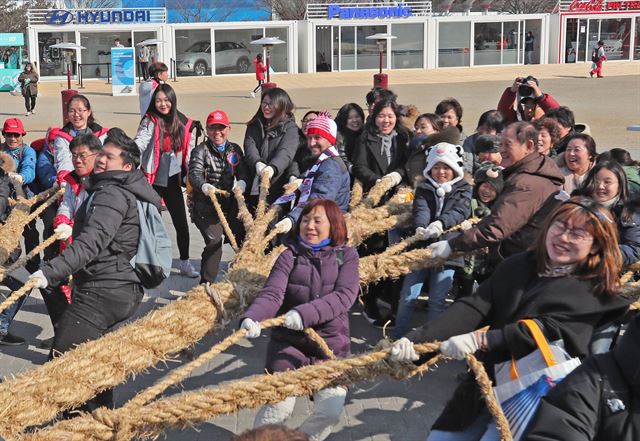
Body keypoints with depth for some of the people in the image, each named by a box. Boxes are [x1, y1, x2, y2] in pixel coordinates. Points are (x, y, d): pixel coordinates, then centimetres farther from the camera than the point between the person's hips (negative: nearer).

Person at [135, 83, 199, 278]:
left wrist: (189, 176, 7)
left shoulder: (183, 123, 4)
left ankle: (185, 263, 19)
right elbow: (140, 141, -22)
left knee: (181, 222, 5)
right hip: (153, 180, -3)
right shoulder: (150, 121, -6)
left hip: (173, 180, 3)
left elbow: (190, 150, 11)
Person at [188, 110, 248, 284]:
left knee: (242, 239, 6)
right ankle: (206, 284, -8)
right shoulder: (201, 150, -2)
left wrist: (241, 182, -26)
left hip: (229, 205, 5)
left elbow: (242, 170, -1)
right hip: (205, 206, -5)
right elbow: (194, 173, -18)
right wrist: (204, 186, -41)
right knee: (214, 241, -17)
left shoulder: (235, 149, 12)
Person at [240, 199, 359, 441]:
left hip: (332, 345, 1)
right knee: (279, 407, -12)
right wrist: (252, 317, -35)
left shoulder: (346, 255, 2)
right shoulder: (290, 255, 0)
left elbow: (345, 296, -14)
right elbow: (272, 293, -13)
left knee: (330, 411, -9)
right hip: (289, 342, -1)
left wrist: (305, 313, -30)